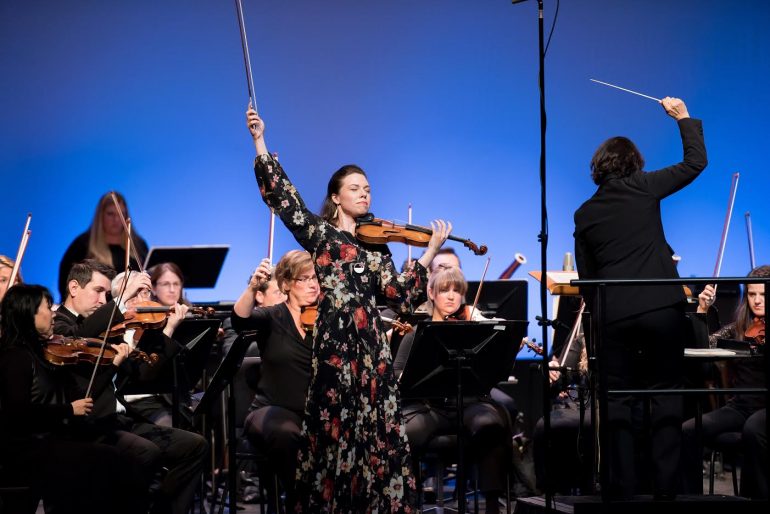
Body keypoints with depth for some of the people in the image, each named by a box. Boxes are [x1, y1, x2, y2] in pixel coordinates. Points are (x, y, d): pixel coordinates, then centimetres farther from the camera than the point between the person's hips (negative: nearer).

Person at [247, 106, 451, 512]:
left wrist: (430, 253, -3)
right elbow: (282, 196, 0)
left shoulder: (375, 244, 16)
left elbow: (400, 293, 5)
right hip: (334, 341, -3)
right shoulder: (319, 233, 8)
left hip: (370, 343, 3)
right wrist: (260, 143, -6)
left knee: (377, 432, -1)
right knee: (334, 431, -2)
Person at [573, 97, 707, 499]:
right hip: (662, 307, -2)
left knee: (619, 401, 7)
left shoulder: (584, 213, 12)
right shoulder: (643, 187, 2)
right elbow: (696, 161, 10)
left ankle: (623, 488, 6)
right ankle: (665, 486, 3)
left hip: (614, 315, 2)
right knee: (666, 394, 5)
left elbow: (586, 274, 14)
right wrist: (684, 117, 23)